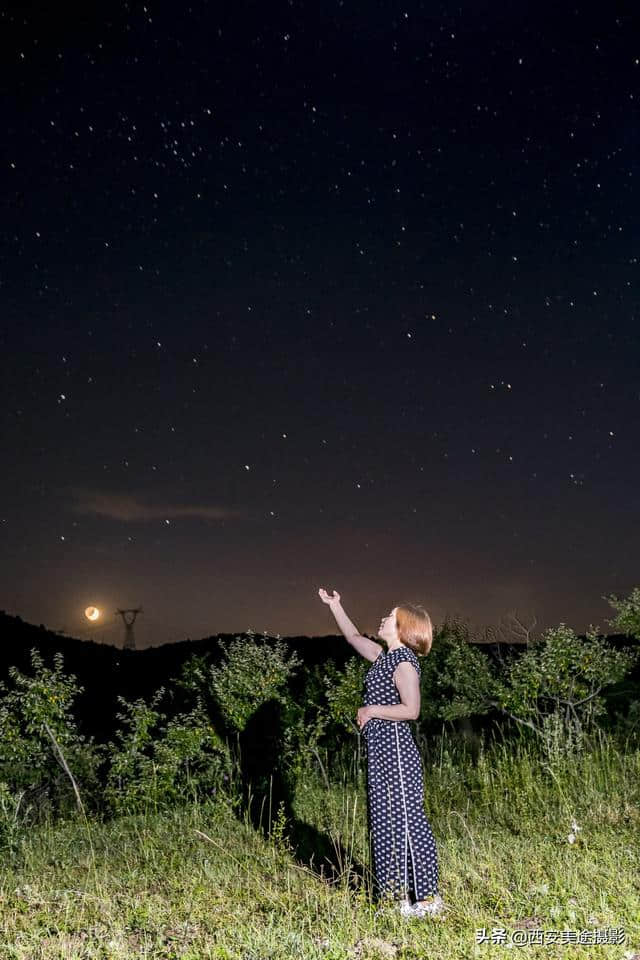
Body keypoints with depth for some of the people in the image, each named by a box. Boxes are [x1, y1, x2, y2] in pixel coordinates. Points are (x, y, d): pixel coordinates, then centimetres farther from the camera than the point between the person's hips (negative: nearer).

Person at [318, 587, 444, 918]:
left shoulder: (404, 662, -14)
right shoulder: (383, 656, 11)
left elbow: (410, 710, -23)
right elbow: (354, 637, 26)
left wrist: (371, 710, -14)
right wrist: (334, 605, 28)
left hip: (396, 751, -9)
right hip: (380, 753, 9)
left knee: (408, 821, -2)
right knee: (385, 823, 14)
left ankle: (428, 897, 9)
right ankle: (395, 894, 24)